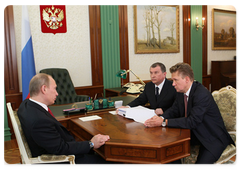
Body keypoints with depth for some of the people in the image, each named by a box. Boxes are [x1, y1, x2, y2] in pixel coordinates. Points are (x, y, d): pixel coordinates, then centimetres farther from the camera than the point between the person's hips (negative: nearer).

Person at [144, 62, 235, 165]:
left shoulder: (202, 94, -27)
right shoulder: (181, 91, -1)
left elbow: (192, 122, -31)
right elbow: (174, 110, 7)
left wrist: (164, 122, -30)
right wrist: (160, 118, -15)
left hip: (213, 139, -7)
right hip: (194, 133, 7)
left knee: (201, 164, -26)